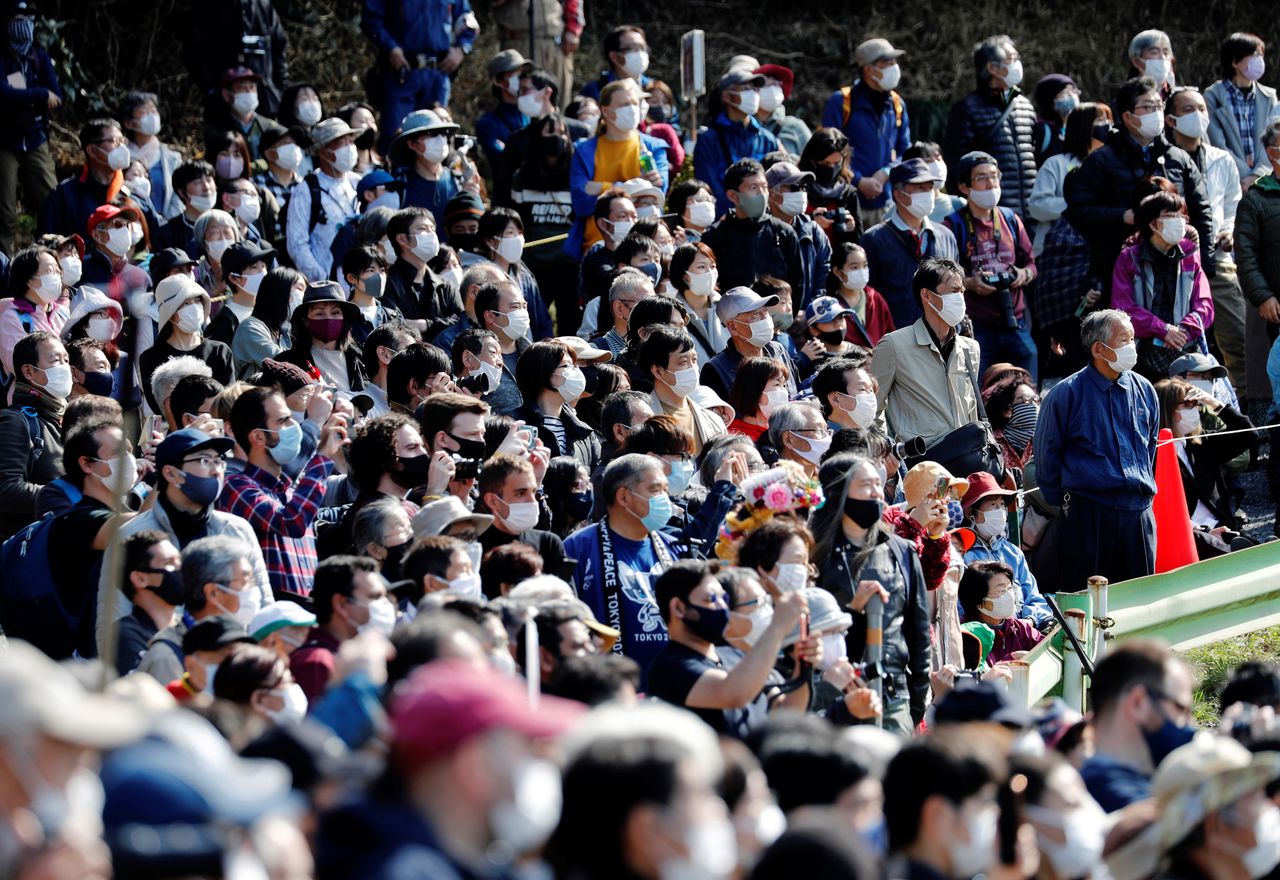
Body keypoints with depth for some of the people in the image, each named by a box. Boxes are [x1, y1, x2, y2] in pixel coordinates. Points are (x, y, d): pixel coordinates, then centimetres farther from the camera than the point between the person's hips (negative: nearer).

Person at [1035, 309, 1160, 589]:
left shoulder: (1143, 390, 9)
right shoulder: (1067, 394, -5)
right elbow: (1046, 454, 2)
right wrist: (1061, 504, 3)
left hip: (1139, 511, 5)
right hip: (1088, 511, -5)